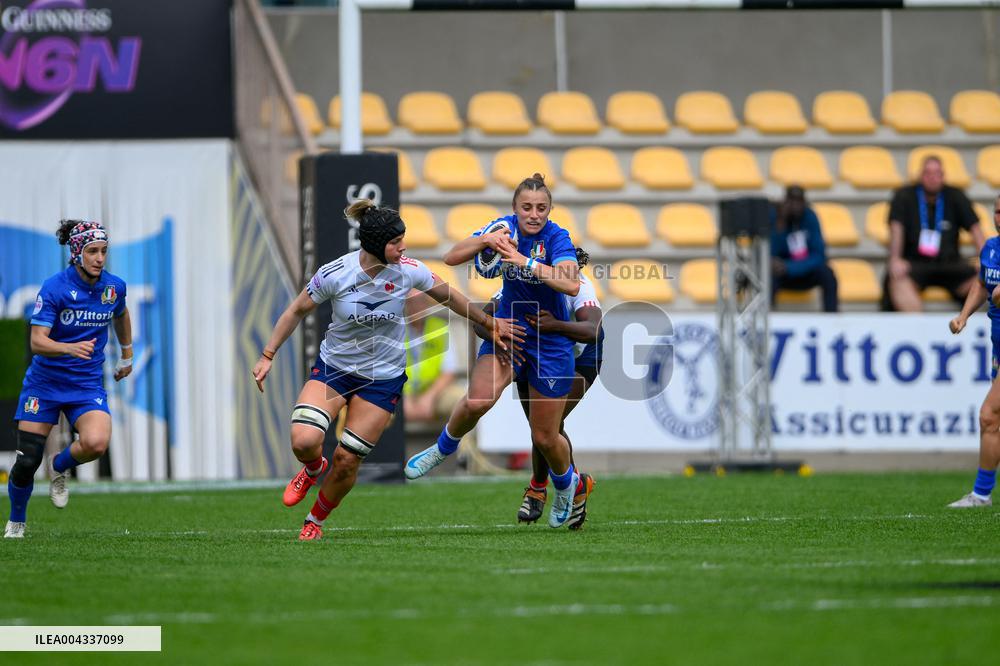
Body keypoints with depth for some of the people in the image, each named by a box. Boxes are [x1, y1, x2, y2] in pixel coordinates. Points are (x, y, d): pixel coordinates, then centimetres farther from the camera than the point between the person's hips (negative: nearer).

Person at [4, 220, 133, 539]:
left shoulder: (114, 287, -3)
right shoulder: (55, 287, -16)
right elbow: (37, 341, -23)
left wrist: (126, 354, 31)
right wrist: (70, 348, -41)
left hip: (88, 384, 2)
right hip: (45, 381, -2)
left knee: (96, 442, -26)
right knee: (27, 461, -2)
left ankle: (60, 466, 8)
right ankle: (16, 521, 26)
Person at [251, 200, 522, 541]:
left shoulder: (408, 270, -15)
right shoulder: (334, 274, -19)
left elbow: (448, 296, 5)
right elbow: (296, 311, -3)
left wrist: (488, 322, 13)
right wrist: (267, 356, -4)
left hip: (383, 378, 1)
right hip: (334, 367, -1)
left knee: (347, 461, -3)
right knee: (303, 441, -21)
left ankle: (315, 522, 26)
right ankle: (313, 469, 18)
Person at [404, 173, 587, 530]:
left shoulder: (557, 237, -18)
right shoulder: (506, 227, -7)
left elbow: (571, 284, -36)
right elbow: (451, 258, -8)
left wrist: (524, 261, -40)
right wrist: (485, 240, -26)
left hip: (551, 342, -2)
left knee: (545, 438, 6)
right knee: (477, 400, -25)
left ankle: (566, 484, 39)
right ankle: (444, 447, 5)